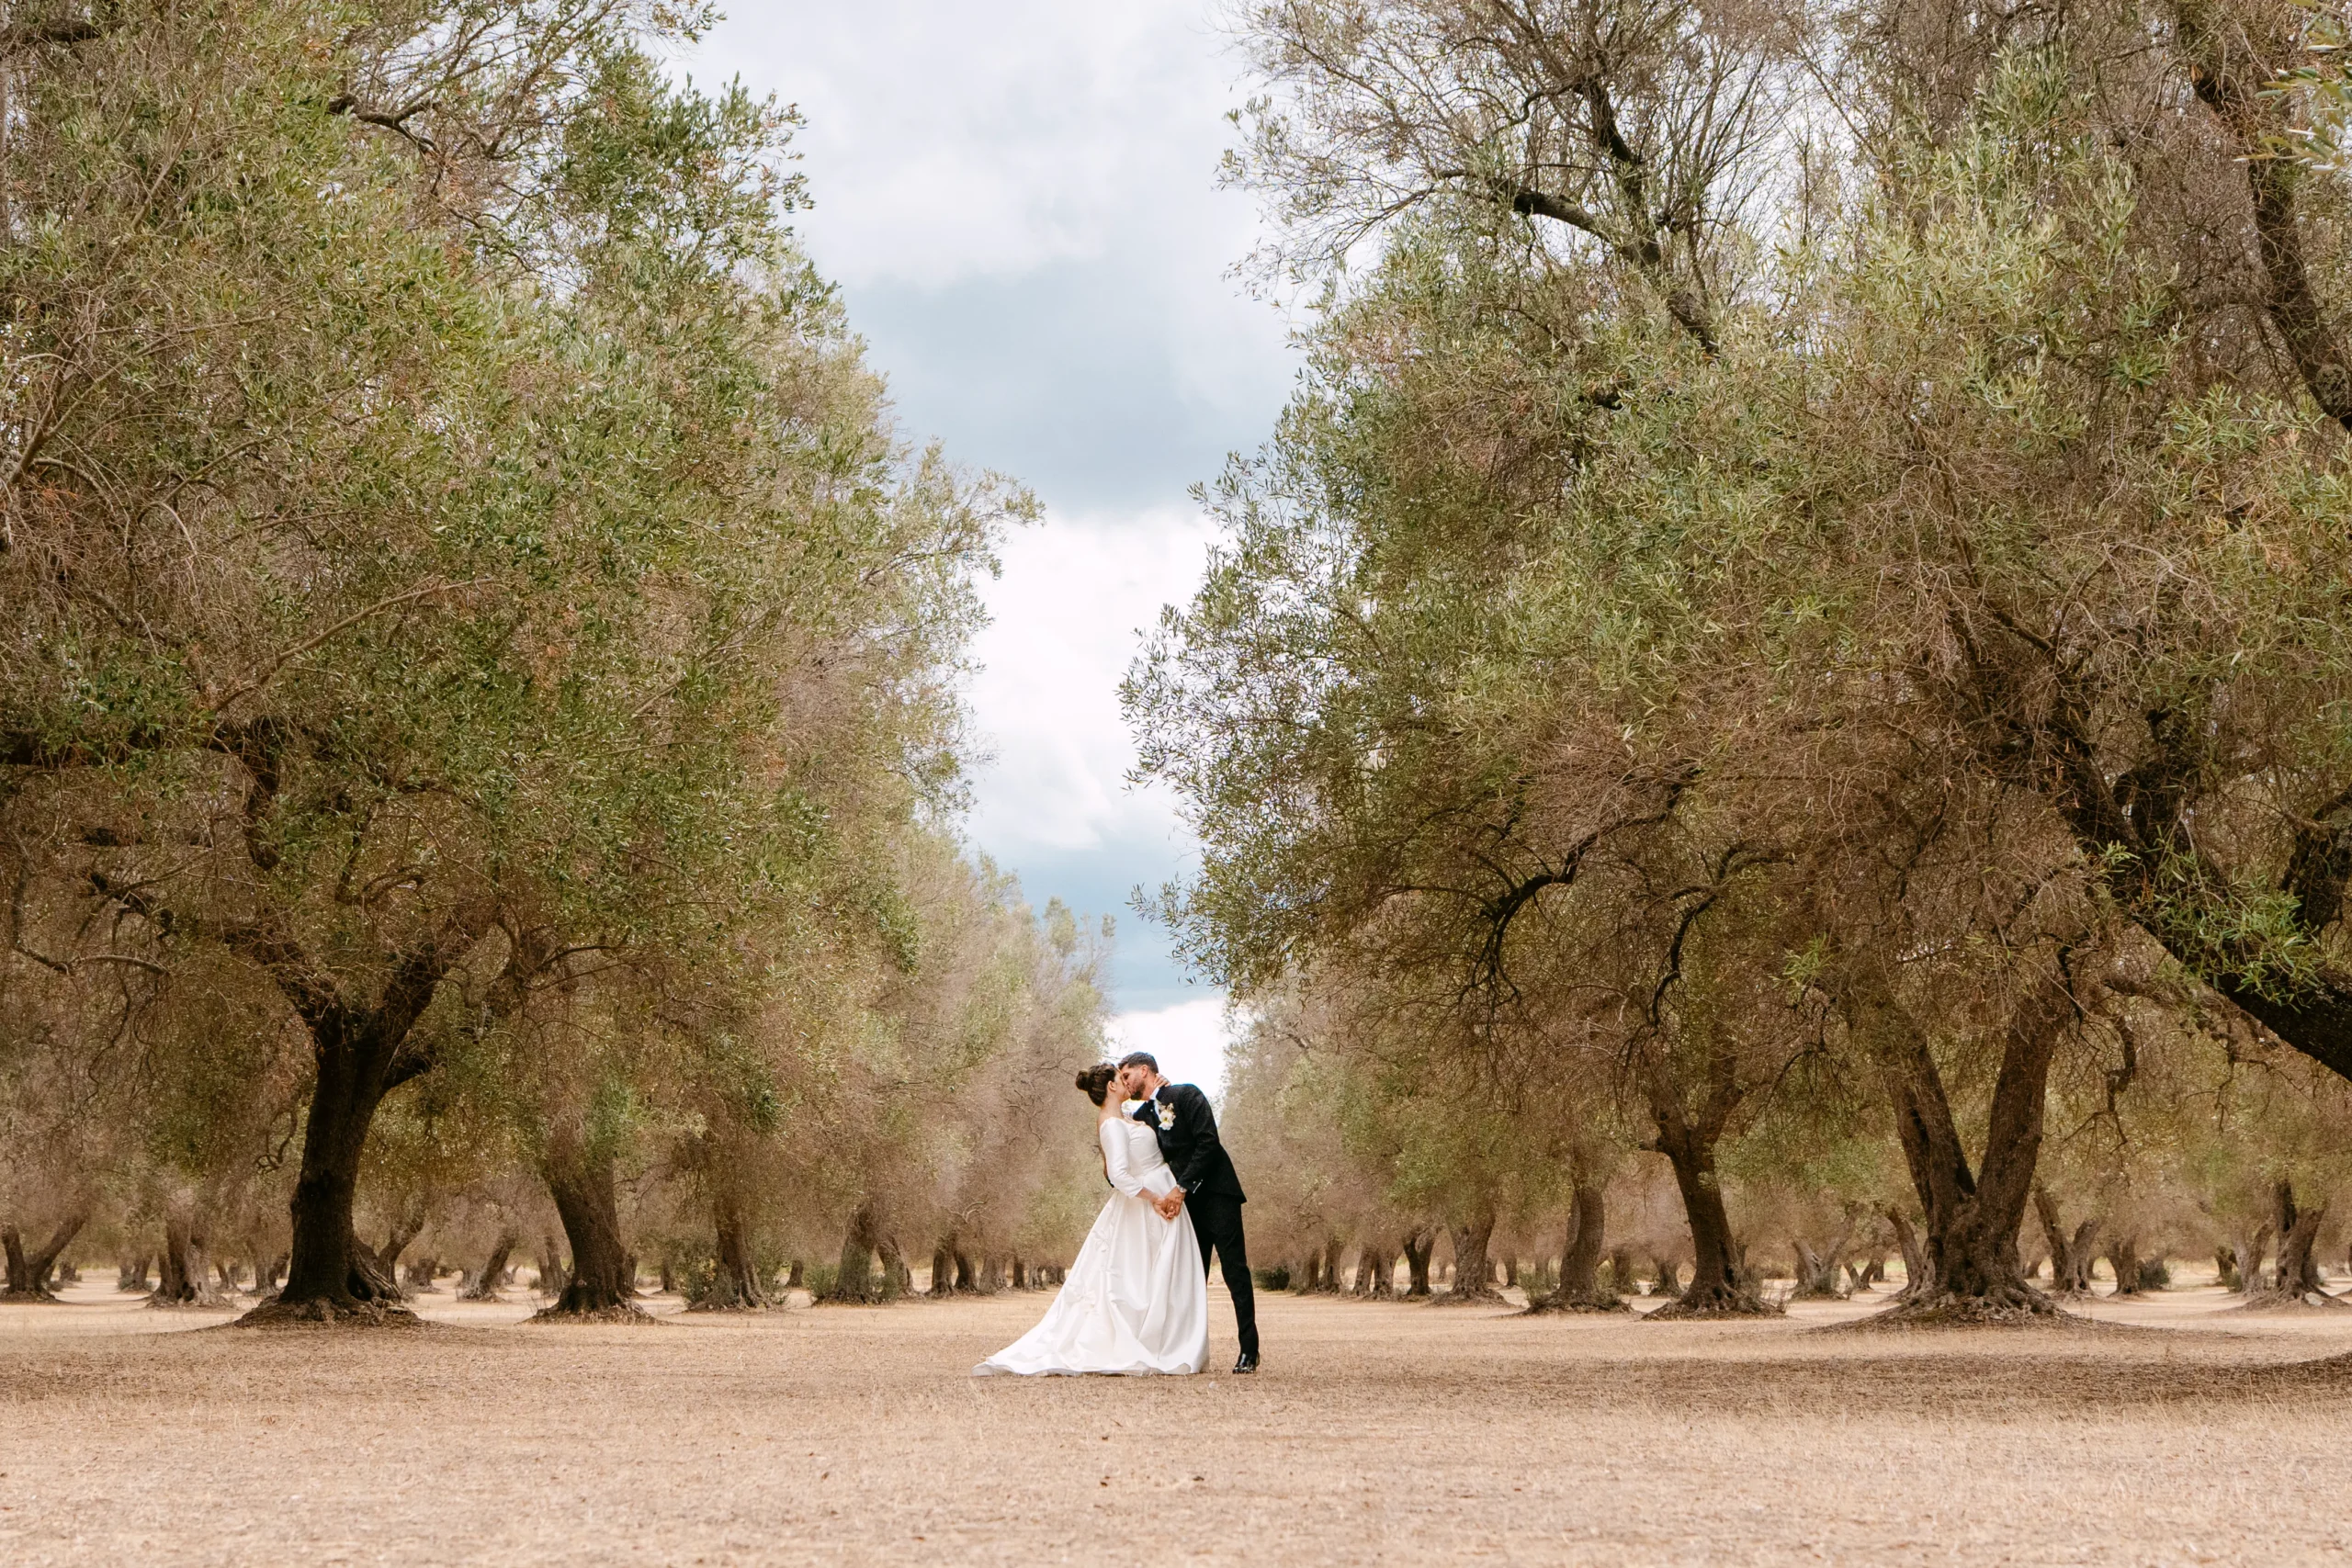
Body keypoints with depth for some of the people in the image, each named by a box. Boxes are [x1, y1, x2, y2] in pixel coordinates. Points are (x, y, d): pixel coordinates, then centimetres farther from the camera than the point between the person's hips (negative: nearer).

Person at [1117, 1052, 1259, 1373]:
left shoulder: (1186, 1095, -6)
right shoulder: (1141, 1117, 13)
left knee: (1235, 1271, -7)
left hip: (1216, 1193, -6)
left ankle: (1249, 1351, -6)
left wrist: (1181, 1189, -18)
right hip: (1185, 1202, 7)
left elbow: (1208, 1142, -15)